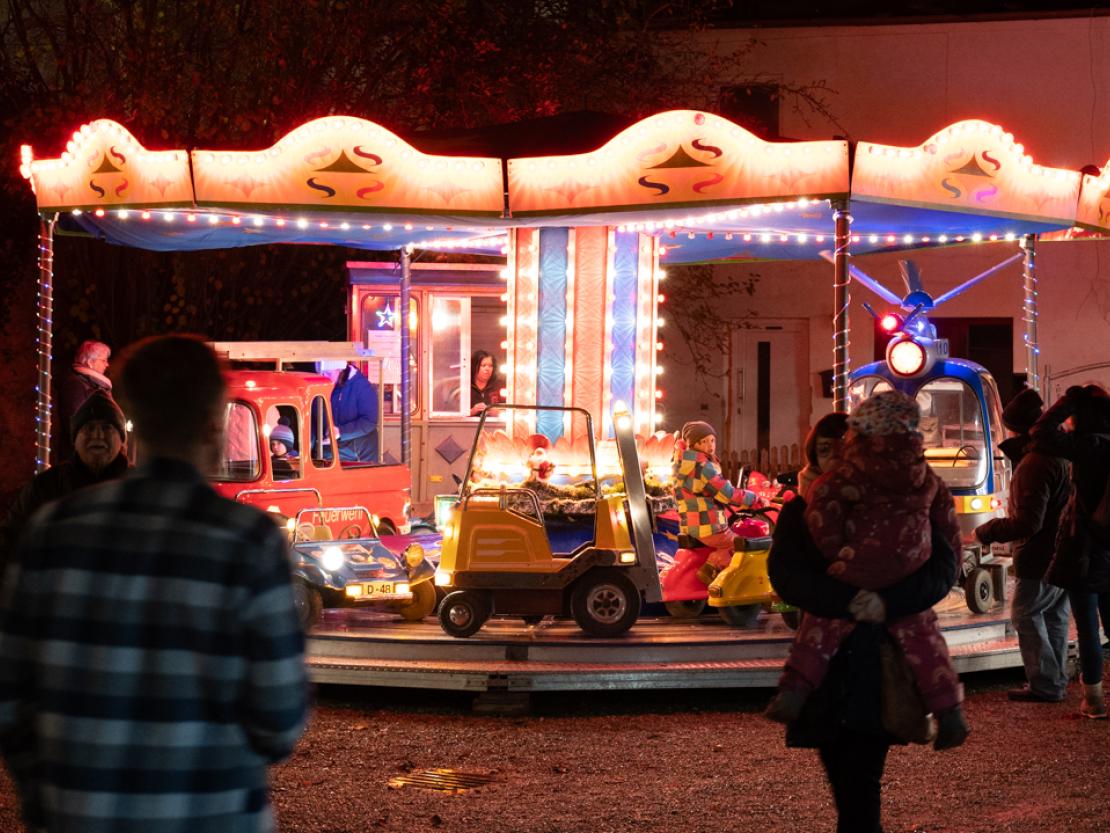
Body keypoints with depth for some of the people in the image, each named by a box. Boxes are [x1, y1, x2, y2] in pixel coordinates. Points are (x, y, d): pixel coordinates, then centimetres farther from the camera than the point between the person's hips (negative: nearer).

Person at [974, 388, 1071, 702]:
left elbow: (1027, 522, -25)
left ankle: (1045, 685, -2)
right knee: (1055, 617, 16)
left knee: (1026, 616, -1)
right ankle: (1057, 681, 22)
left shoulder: (1035, 463, -23)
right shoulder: (1063, 453, 8)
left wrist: (985, 532, -15)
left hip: (1040, 558, -9)